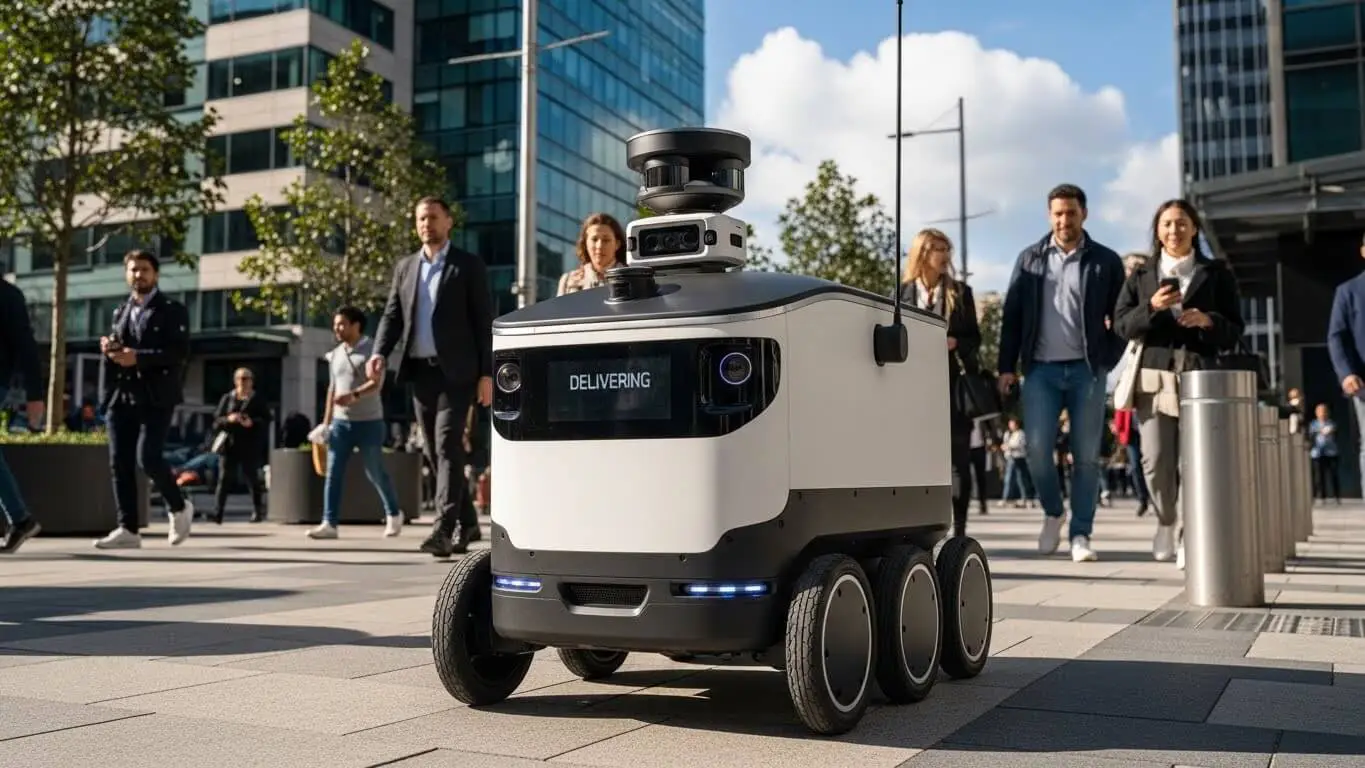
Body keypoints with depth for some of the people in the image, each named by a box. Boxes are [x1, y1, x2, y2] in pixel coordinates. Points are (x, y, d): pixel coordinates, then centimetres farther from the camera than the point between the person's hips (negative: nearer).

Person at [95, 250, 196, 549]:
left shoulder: (172, 310, 2)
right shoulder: (120, 312, 21)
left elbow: (180, 352, -10)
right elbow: (114, 353, 25)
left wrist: (138, 357, -19)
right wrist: (108, 349, 1)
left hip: (155, 397, -6)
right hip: (121, 396, 6)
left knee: (147, 458, -16)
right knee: (120, 463, 0)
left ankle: (179, 507, 8)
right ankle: (128, 529, 3)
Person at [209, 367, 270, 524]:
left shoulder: (258, 400, 8)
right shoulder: (227, 399, 12)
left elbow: (266, 420, 1)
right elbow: (216, 420, 7)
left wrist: (252, 422, -17)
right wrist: (228, 419, -13)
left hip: (250, 447, -1)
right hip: (229, 445, 1)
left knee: (252, 479, 5)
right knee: (224, 479, -5)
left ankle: (257, 511, 17)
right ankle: (217, 514, -9)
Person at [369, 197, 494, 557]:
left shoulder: (468, 266, 1)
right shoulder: (405, 267, 15)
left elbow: (484, 321, -2)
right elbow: (392, 315, 12)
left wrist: (487, 374, -9)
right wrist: (380, 353, -7)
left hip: (456, 370, -5)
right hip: (420, 369, 5)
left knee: (448, 446, -14)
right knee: (435, 451, 9)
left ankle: (443, 528, -18)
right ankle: (467, 520, 21)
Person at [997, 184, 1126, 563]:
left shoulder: (1106, 261, 6)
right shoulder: (1030, 259, 9)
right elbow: (1011, 315, 8)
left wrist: (1106, 361, -3)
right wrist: (1007, 366, 1)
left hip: (1087, 370, -1)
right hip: (1041, 369, 1)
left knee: (1086, 456, -1)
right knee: (1037, 449, -7)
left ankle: (1080, 534, 7)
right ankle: (1052, 513, 18)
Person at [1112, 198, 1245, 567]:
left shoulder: (1217, 273, 11)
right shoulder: (1141, 276, 14)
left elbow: (1235, 330, 8)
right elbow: (1121, 325, 5)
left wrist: (1208, 320, -12)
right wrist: (1151, 307, -12)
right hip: (1154, 376, 1)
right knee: (1156, 462, -5)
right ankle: (1167, 527, 18)